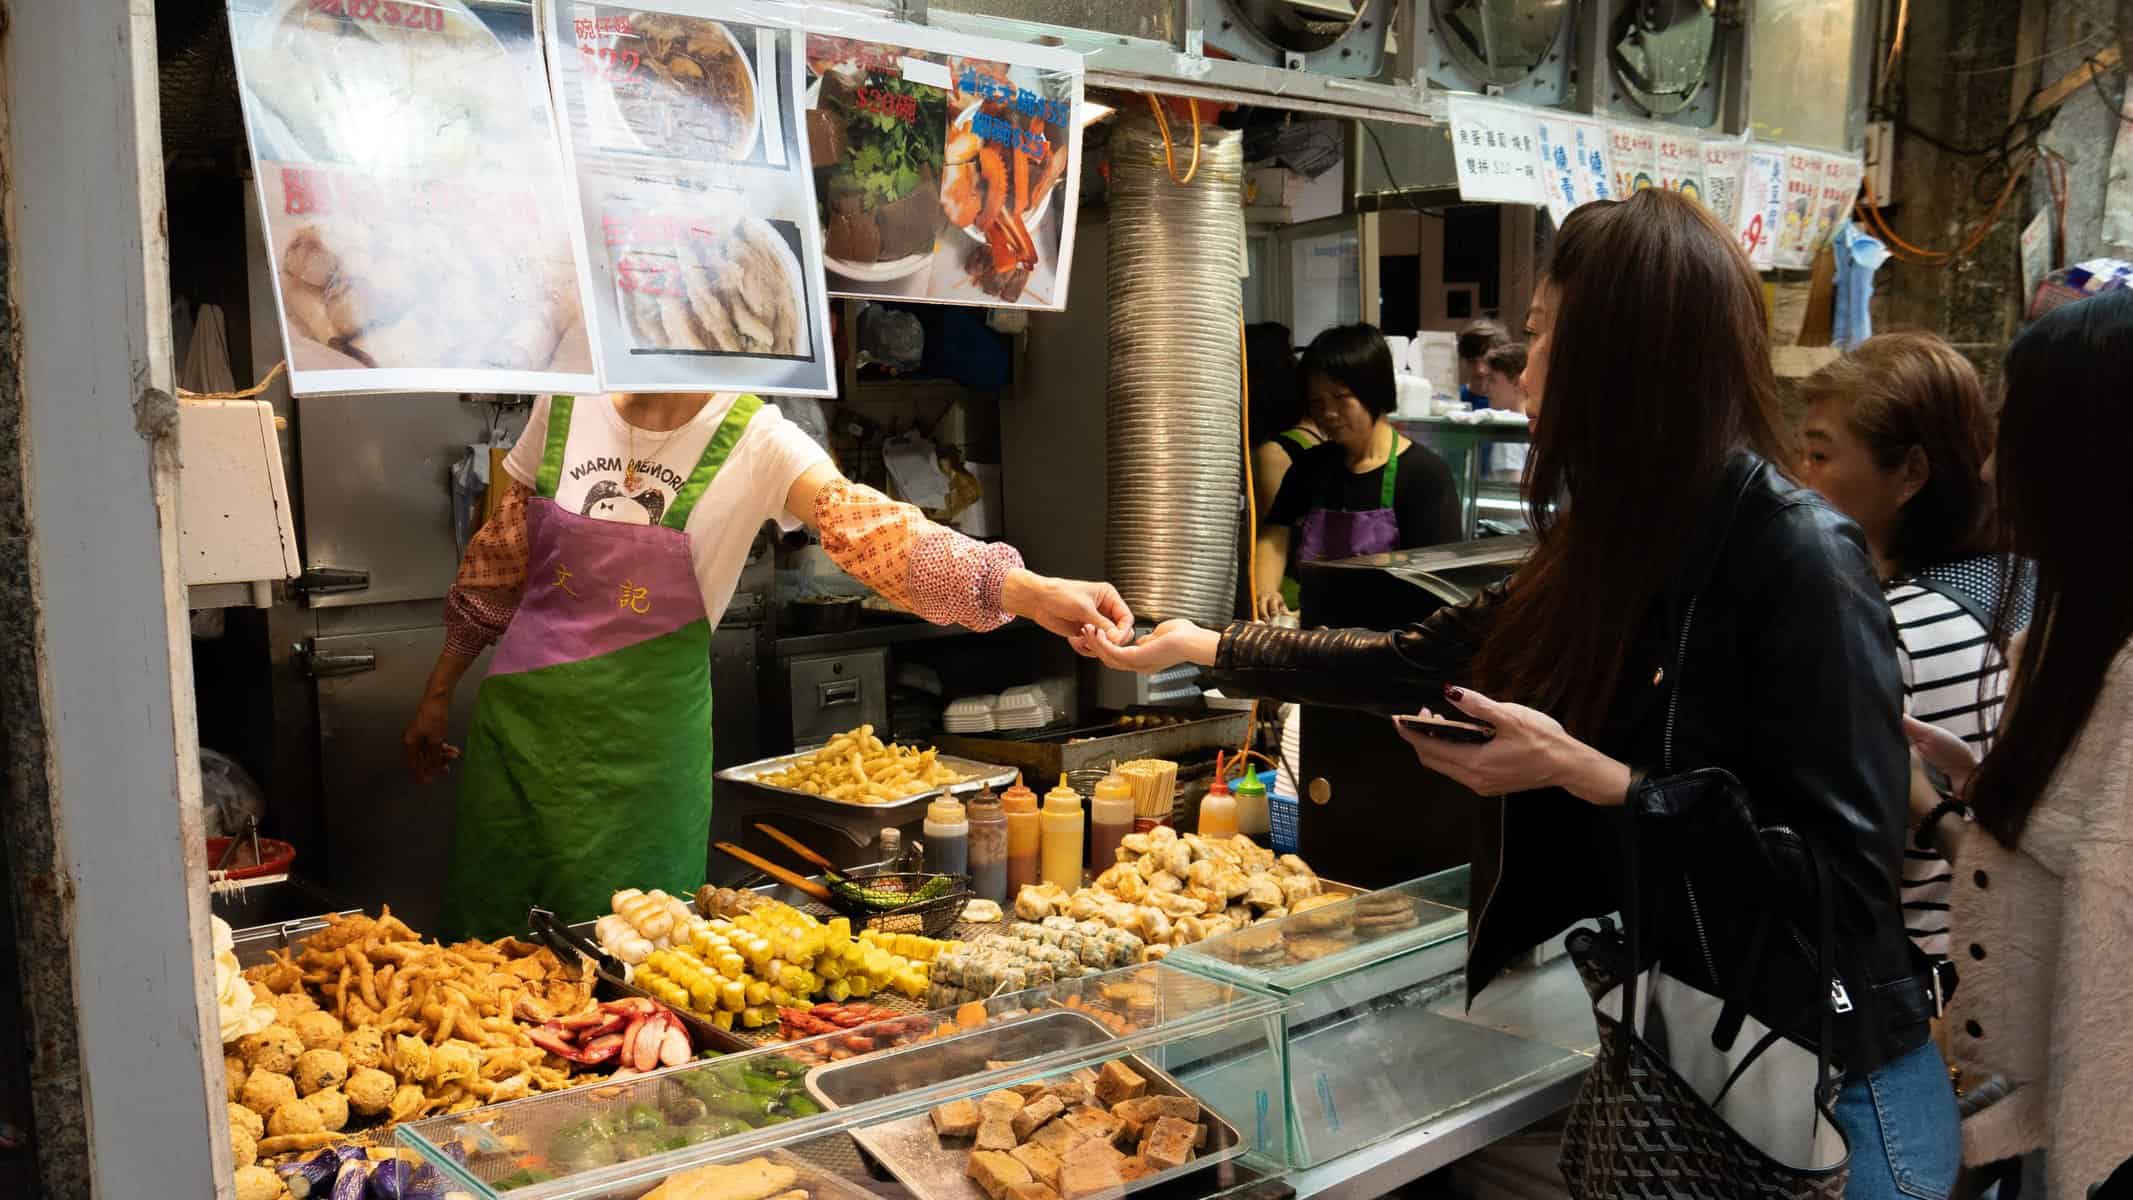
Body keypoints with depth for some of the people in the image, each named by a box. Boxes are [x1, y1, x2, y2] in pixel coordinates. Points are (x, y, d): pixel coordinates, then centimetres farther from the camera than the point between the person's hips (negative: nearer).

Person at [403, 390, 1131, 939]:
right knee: (486, 940, 13)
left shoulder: (756, 441, -10)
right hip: (520, 716, 2)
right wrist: (439, 691, 14)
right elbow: (499, 560, 9)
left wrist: (1032, 593, -39)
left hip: (647, 743, -2)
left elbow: (871, 530, -25)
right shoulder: (565, 405, -2)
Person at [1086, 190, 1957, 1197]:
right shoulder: (1609, 548, 1)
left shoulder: (1798, 555, -21)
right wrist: (1198, 647, 17)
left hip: (1821, 1080, -7)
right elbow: (1423, 661, 11)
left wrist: (1579, 771, -25)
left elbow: (1848, 869, -23)